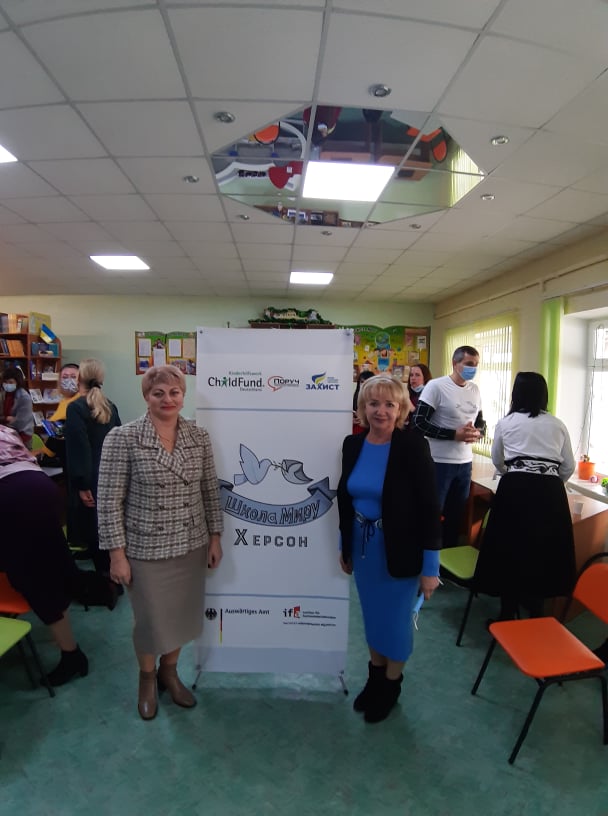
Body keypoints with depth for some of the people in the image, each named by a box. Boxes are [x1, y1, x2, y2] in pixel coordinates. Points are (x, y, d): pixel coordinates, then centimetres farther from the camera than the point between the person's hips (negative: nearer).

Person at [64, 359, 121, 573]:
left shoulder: (76, 407, -12)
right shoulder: (110, 407, 7)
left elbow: (79, 448, -17)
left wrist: (82, 485, -15)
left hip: (90, 479, -6)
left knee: (93, 531, 4)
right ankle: (113, 575, 28)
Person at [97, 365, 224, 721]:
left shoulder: (199, 437, -3)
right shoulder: (122, 438, -14)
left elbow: (211, 491, 4)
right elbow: (110, 500, -11)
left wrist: (215, 538, 5)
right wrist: (117, 553, -10)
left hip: (193, 545, 3)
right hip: (146, 549, -3)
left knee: (183, 614, 18)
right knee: (151, 619, 14)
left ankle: (169, 672, 47)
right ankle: (147, 679, 45)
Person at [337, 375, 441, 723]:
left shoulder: (414, 446, -18)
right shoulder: (352, 444, -3)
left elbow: (430, 508, -16)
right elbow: (345, 498, 6)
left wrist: (430, 566, -15)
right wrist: (345, 546, 12)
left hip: (399, 549, -4)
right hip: (363, 545, 5)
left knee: (396, 617, 13)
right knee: (372, 613, 21)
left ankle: (391, 684, 39)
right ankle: (375, 675, 45)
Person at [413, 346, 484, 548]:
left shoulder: (475, 390, 9)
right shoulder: (436, 386, -11)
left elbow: (481, 423, 17)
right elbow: (419, 422, -16)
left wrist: (478, 433, -7)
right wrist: (454, 434, -20)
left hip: (465, 462, 6)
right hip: (439, 462, -6)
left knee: (456, 515, 16)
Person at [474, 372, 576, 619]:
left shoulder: (505, 423, 9)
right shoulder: (557, 425, 13)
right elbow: (569, 467, 15)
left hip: (515, 489, -2)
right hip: (551, 492, 2)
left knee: (509, 550, 9)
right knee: (544, 552, 14)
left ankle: (508, 616, 18)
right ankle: (535, 616, 26)